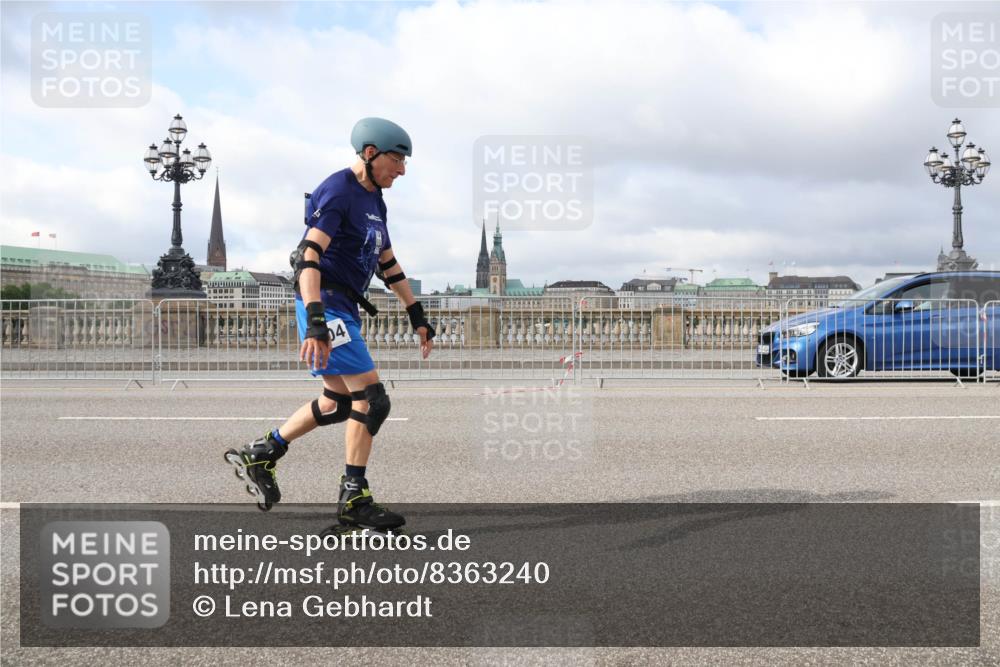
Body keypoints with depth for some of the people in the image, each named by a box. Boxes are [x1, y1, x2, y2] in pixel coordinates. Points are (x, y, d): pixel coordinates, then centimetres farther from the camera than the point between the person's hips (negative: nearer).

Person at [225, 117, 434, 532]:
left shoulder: (374, 199, 16)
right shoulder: (337, 192, -14)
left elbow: (388, 264, 23)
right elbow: (309, 255, -24)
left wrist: (418, 317, 22)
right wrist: (315, 324, -35)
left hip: (344, 308, 10)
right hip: (325, 304, -10)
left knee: (339, 404, 14)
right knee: (371, 399, -11)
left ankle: (258, 456, 26)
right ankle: (354, 500, -3)